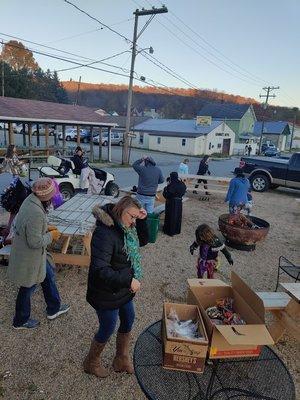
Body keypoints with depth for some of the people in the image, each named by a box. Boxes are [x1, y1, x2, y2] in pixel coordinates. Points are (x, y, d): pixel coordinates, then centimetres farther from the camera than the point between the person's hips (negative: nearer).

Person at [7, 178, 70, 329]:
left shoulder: (30, 200, -6)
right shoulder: (36, 213, -35)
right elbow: (35, 242, -30)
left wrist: (46, 228, 1)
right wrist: (51, 235, -15)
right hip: (29, 258, -9)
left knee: (48, 276, 24)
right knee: (27, 289, 14)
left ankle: (54, 308, 44)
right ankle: (20, 321, 40)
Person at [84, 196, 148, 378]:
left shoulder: (125, 229, -4)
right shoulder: (105, 234, -31)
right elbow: (100, 270, -34)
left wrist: (144, 219, -5)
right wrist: (129, 280, -30)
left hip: (124, 290, 8)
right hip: (107, 294, -8)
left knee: (128, 321, 22)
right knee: (108, 329, 13)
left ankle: (122, 359, 47)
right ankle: (92, 363, 44)